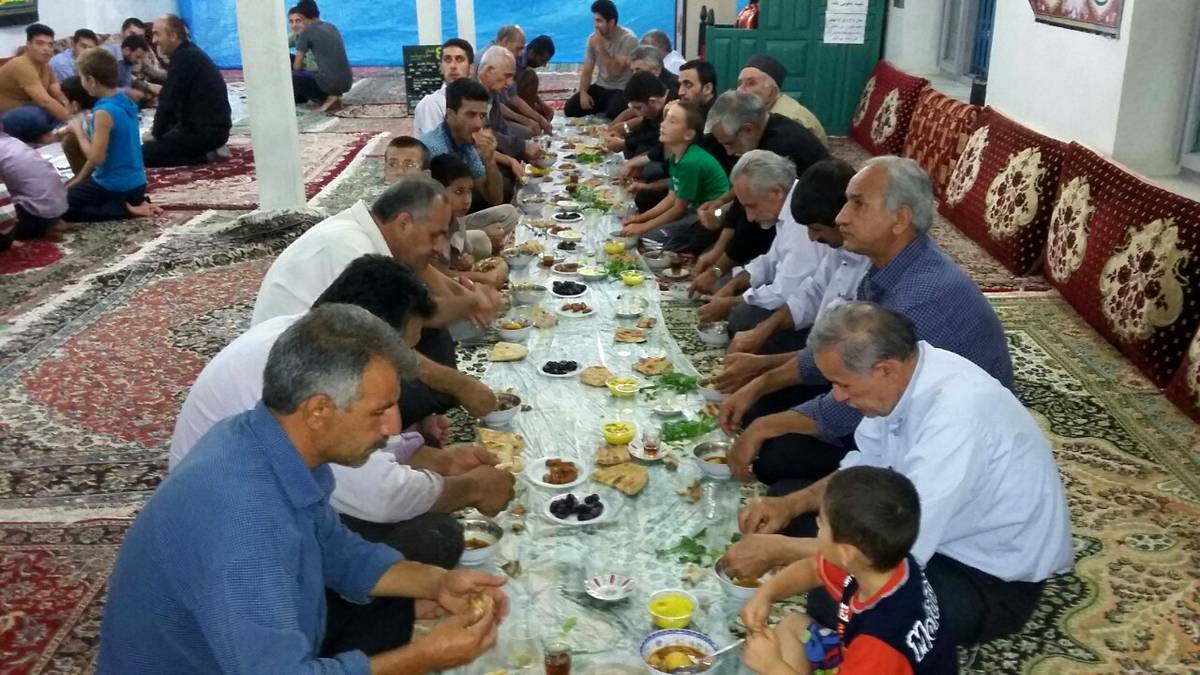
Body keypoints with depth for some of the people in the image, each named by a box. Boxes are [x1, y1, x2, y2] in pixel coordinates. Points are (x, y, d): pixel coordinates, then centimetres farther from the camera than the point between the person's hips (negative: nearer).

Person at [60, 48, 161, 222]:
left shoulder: (104, 111, -24)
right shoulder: (126, 101, 3)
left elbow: (96, 158, -23)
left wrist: (78, 131, -9)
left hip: (116, 187, -8)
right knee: (74, 190, 31)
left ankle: (126, 210, -8)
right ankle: (134, 203, 10)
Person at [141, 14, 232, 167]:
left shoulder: (183, 57, -16)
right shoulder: (190, 53, 15)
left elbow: (169, 101, -16)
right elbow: (174, 99, 20)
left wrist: (156, 134, -3)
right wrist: (158, 130, 14)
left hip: (206, 130, -10)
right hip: (212, 126, 10)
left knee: (144, 154, -13)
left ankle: (206, 155, -10)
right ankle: (209, 149, 11)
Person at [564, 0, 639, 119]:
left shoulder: (628, 39, -17)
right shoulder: (593, 38, 0)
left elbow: (616, 71, -24)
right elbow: (586, 70, 1)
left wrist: (600, 48, -27)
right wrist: (583, 93, -15)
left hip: (622, 90, -6)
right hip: (600, 87, 6)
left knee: (613, 113, -35)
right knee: (570, 108, -9)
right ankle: (604, 108, 12)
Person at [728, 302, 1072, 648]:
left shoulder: (955, 413, -34)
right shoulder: (905, 370, -10)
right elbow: (867, 466, 7)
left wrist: (778, 549, -25)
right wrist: (793, 504, -9)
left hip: (995, 580, -8)